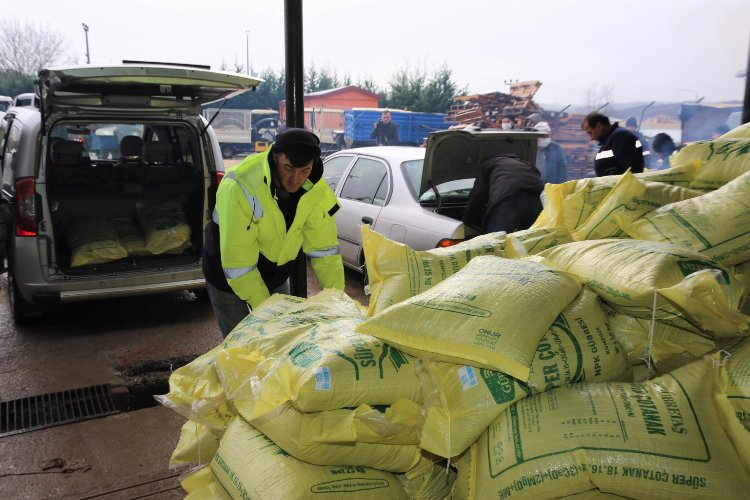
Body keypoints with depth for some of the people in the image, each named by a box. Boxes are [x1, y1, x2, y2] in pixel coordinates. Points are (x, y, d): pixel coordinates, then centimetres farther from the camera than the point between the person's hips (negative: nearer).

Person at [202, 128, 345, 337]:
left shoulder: (316, 190, -18)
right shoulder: (240, 188, -33)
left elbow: (324, 249, -11)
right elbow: (237, 263, -30)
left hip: (276, 276, 5)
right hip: (229, 277, -4)